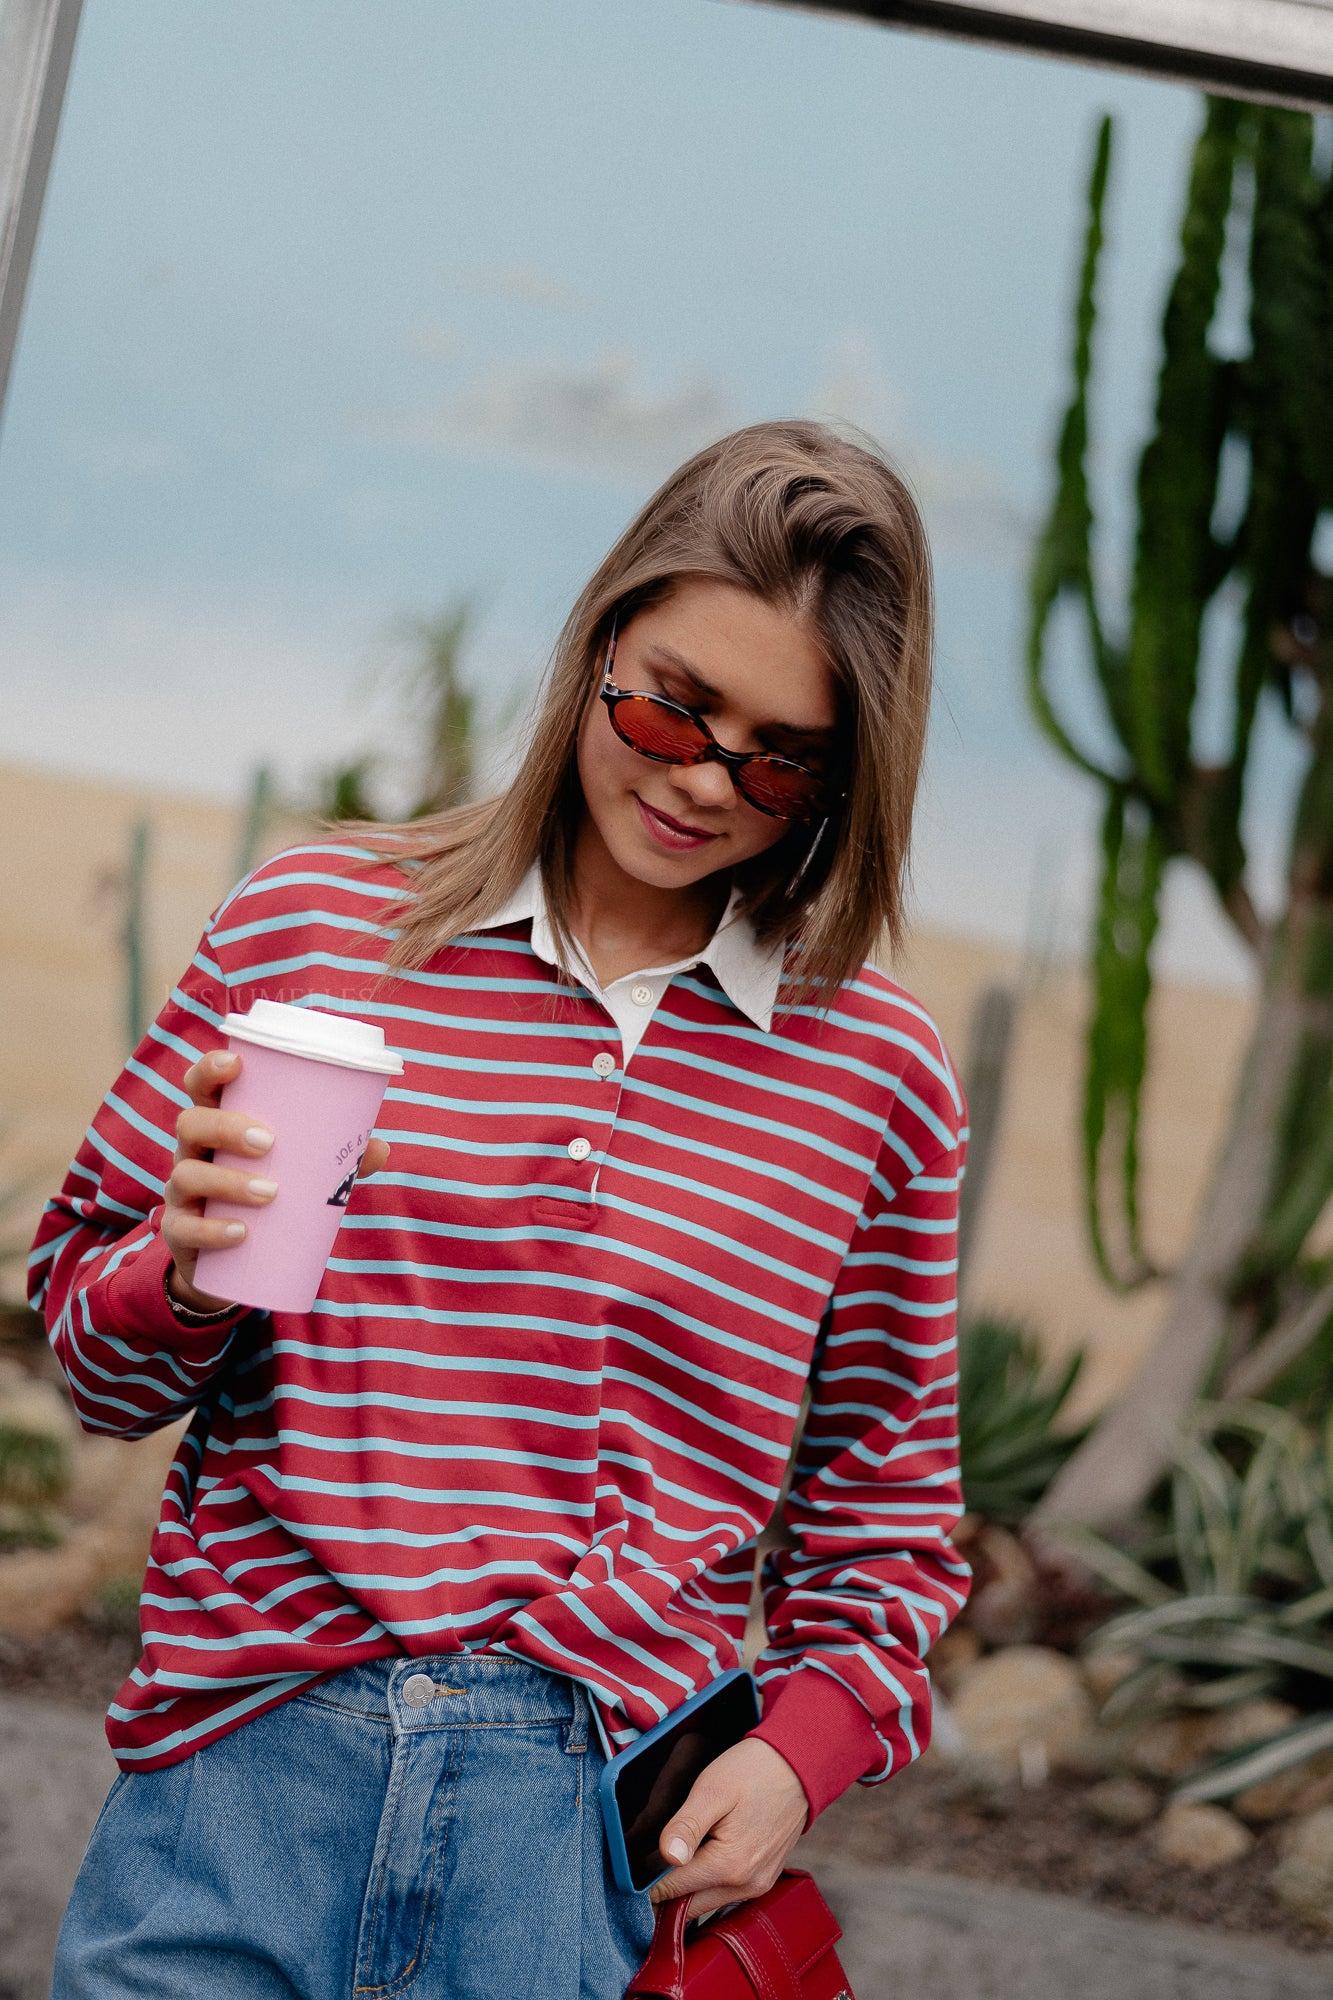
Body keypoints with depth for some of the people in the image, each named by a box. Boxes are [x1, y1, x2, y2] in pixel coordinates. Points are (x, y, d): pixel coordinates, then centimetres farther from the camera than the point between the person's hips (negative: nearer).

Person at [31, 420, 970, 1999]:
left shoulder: (878, 1074, 4)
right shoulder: (309, 921, 2)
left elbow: (883, 1502, 13)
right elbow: (81, 1320, 9)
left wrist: (805, 1744, -1)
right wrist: (182, 1277, -12)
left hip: (595, 1822, 0)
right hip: (252, 1756, 0)